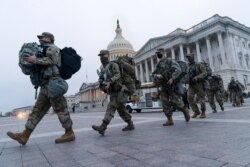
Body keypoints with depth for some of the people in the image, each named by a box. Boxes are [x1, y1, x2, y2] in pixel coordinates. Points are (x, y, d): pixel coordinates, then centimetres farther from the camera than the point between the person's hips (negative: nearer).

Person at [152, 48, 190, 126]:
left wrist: (172, 78, -29)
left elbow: (178, 70, -18)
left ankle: (185, 111, 23)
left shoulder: (170, 61, -5)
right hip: (164, 87, 6)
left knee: (175, 102, -7)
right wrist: (157, 75, -8)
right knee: (165, 104, 1)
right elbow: (153, 74, 14)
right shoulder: (158, 64, 13)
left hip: (173, 85, -6)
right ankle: (169, 120, 11)